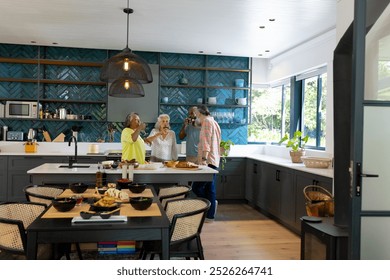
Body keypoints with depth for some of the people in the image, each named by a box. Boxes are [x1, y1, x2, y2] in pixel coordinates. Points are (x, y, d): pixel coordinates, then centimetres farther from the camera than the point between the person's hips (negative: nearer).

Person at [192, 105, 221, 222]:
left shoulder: (207, 121, -8)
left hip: (208, 161, -10)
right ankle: (210, 215, 13)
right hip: (214, 161, 10)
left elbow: (206, 142, -19)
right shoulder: (213, 122, 21)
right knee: (210, 187, 10)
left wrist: (204, 158, -25)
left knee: (196, 187, -8)